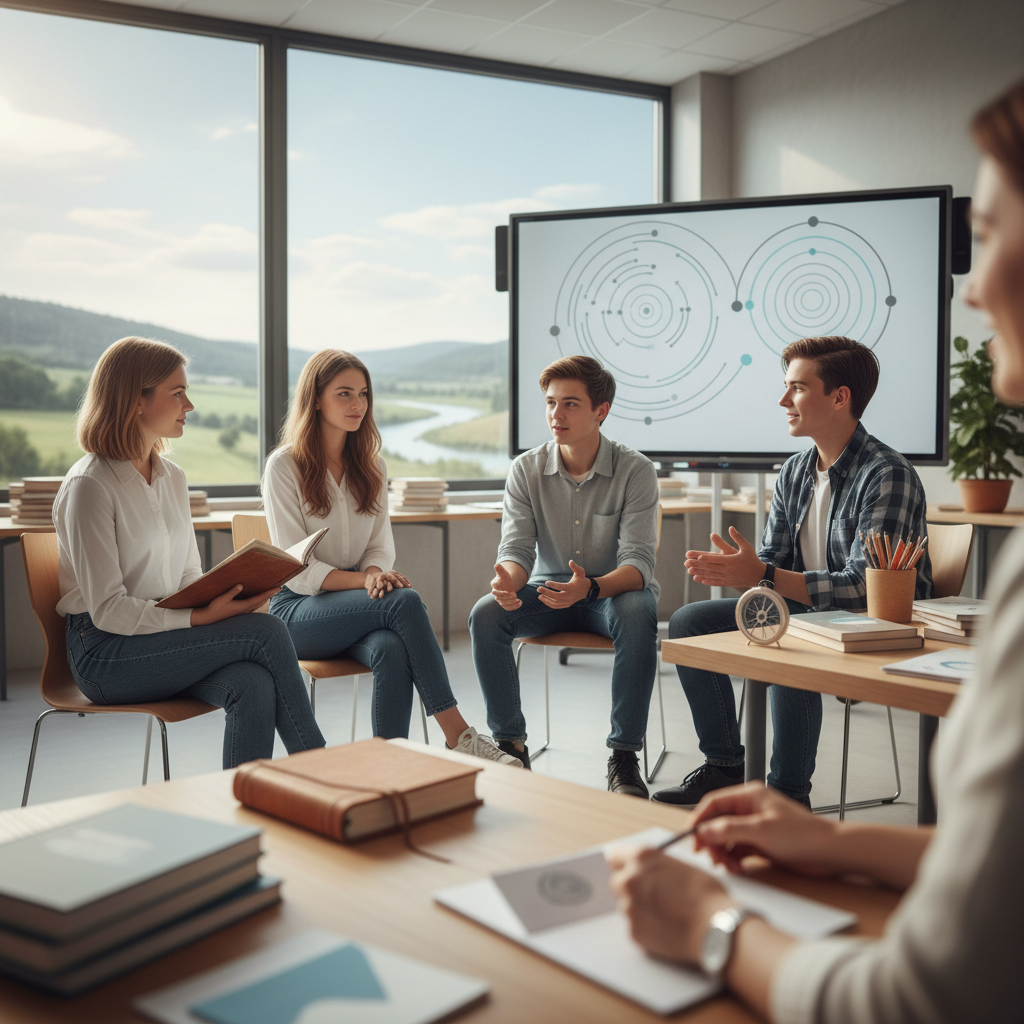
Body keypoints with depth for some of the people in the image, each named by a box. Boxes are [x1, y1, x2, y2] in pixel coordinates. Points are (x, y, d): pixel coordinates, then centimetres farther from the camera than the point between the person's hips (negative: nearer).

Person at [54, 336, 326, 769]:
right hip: (103, 655, -6)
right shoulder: (88, 486, -13)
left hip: (164, 641, 7)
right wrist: (202, 617, -24)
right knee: (267, 632, -21)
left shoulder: (172, 478, 11)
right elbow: (108, 610, -17)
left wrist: (225, 599, -7)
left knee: (254, 687, -26)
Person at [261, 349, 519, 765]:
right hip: (298, 611, -4)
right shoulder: (284, 467, -6)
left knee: (392, 652, -34)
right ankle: (457, 735, -30)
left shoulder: (370, 465, 12)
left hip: (357, 604, 5)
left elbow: (381, 546, 11)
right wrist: (364, 579, -23)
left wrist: (376, 573, -13)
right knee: (405, 600, -32)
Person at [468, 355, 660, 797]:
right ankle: (510, 744, -12)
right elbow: (517, 547, -10)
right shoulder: (526, 470, -5)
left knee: (638, 615, -37)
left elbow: (638, 563, -21)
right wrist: (508, 580, -36)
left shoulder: (636, 471, -14)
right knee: (486, 612, -25)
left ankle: (624, 756, -26)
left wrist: (591, 587, -43)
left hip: (615, 592, -2)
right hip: (548, 592, 3)